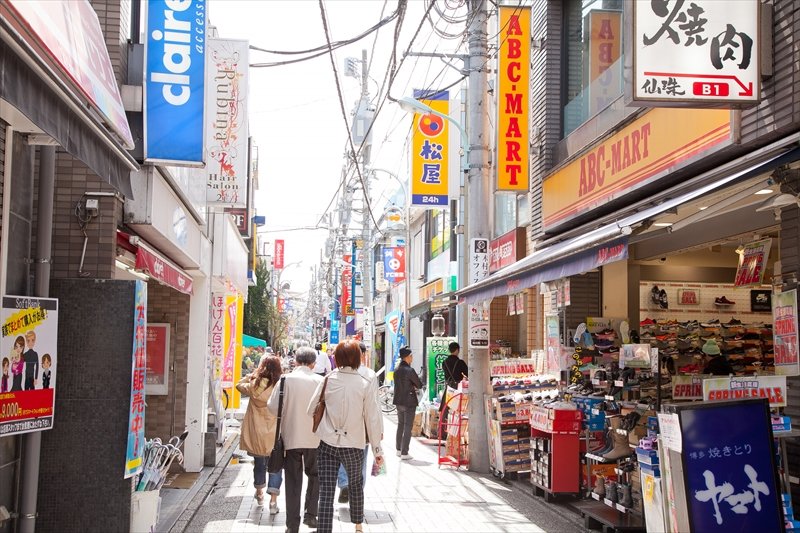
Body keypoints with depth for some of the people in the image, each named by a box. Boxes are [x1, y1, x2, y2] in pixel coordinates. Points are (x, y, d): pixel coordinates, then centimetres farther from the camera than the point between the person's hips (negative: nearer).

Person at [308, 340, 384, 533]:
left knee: (326, 491, 1)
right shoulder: (364, 384, -6)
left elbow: (311, 410, 1)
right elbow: (372, 419, -4)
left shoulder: (328, 380, -4)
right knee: (356, 484, 23)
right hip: (354, 444, 1)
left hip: (327, 444, 0)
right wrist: (377, 450, 2)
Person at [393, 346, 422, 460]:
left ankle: (398, 450, 28)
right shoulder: (410, 371, -19)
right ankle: (404, 453, -1)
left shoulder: (396, 370, 4)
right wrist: (415, 386, 9)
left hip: (399, 401, 7)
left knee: (400, 425, 19)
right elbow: (419, 385, -11)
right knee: (407, 427, -1)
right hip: (409, 402, -7)